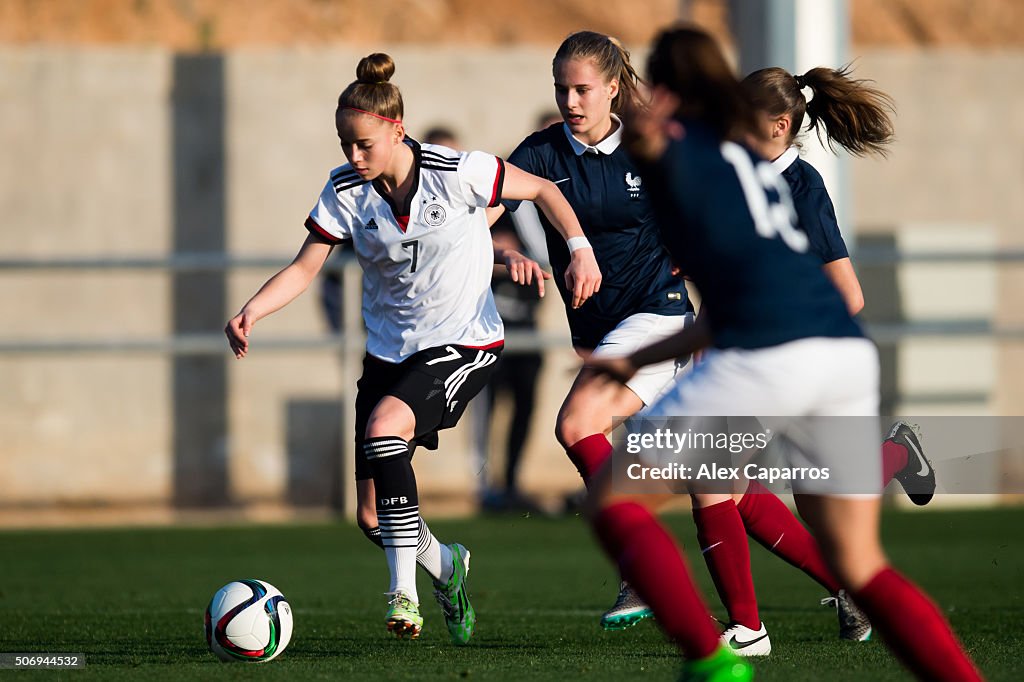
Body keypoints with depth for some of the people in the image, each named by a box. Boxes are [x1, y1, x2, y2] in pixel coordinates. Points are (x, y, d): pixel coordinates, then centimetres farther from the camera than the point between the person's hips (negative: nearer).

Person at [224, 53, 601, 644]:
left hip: (464, 345, -5)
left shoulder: (457, 173, -16)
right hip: (390, 350, 5)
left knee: (384, 427, -33)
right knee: (372, 518, 0)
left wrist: (582, 251, -10)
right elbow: (305, 268, -5)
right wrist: (252, 312, -21)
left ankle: (404, 592, -28)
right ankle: (446, 566, 34)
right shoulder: (345, 191, -7)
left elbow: (542, 190, -3)